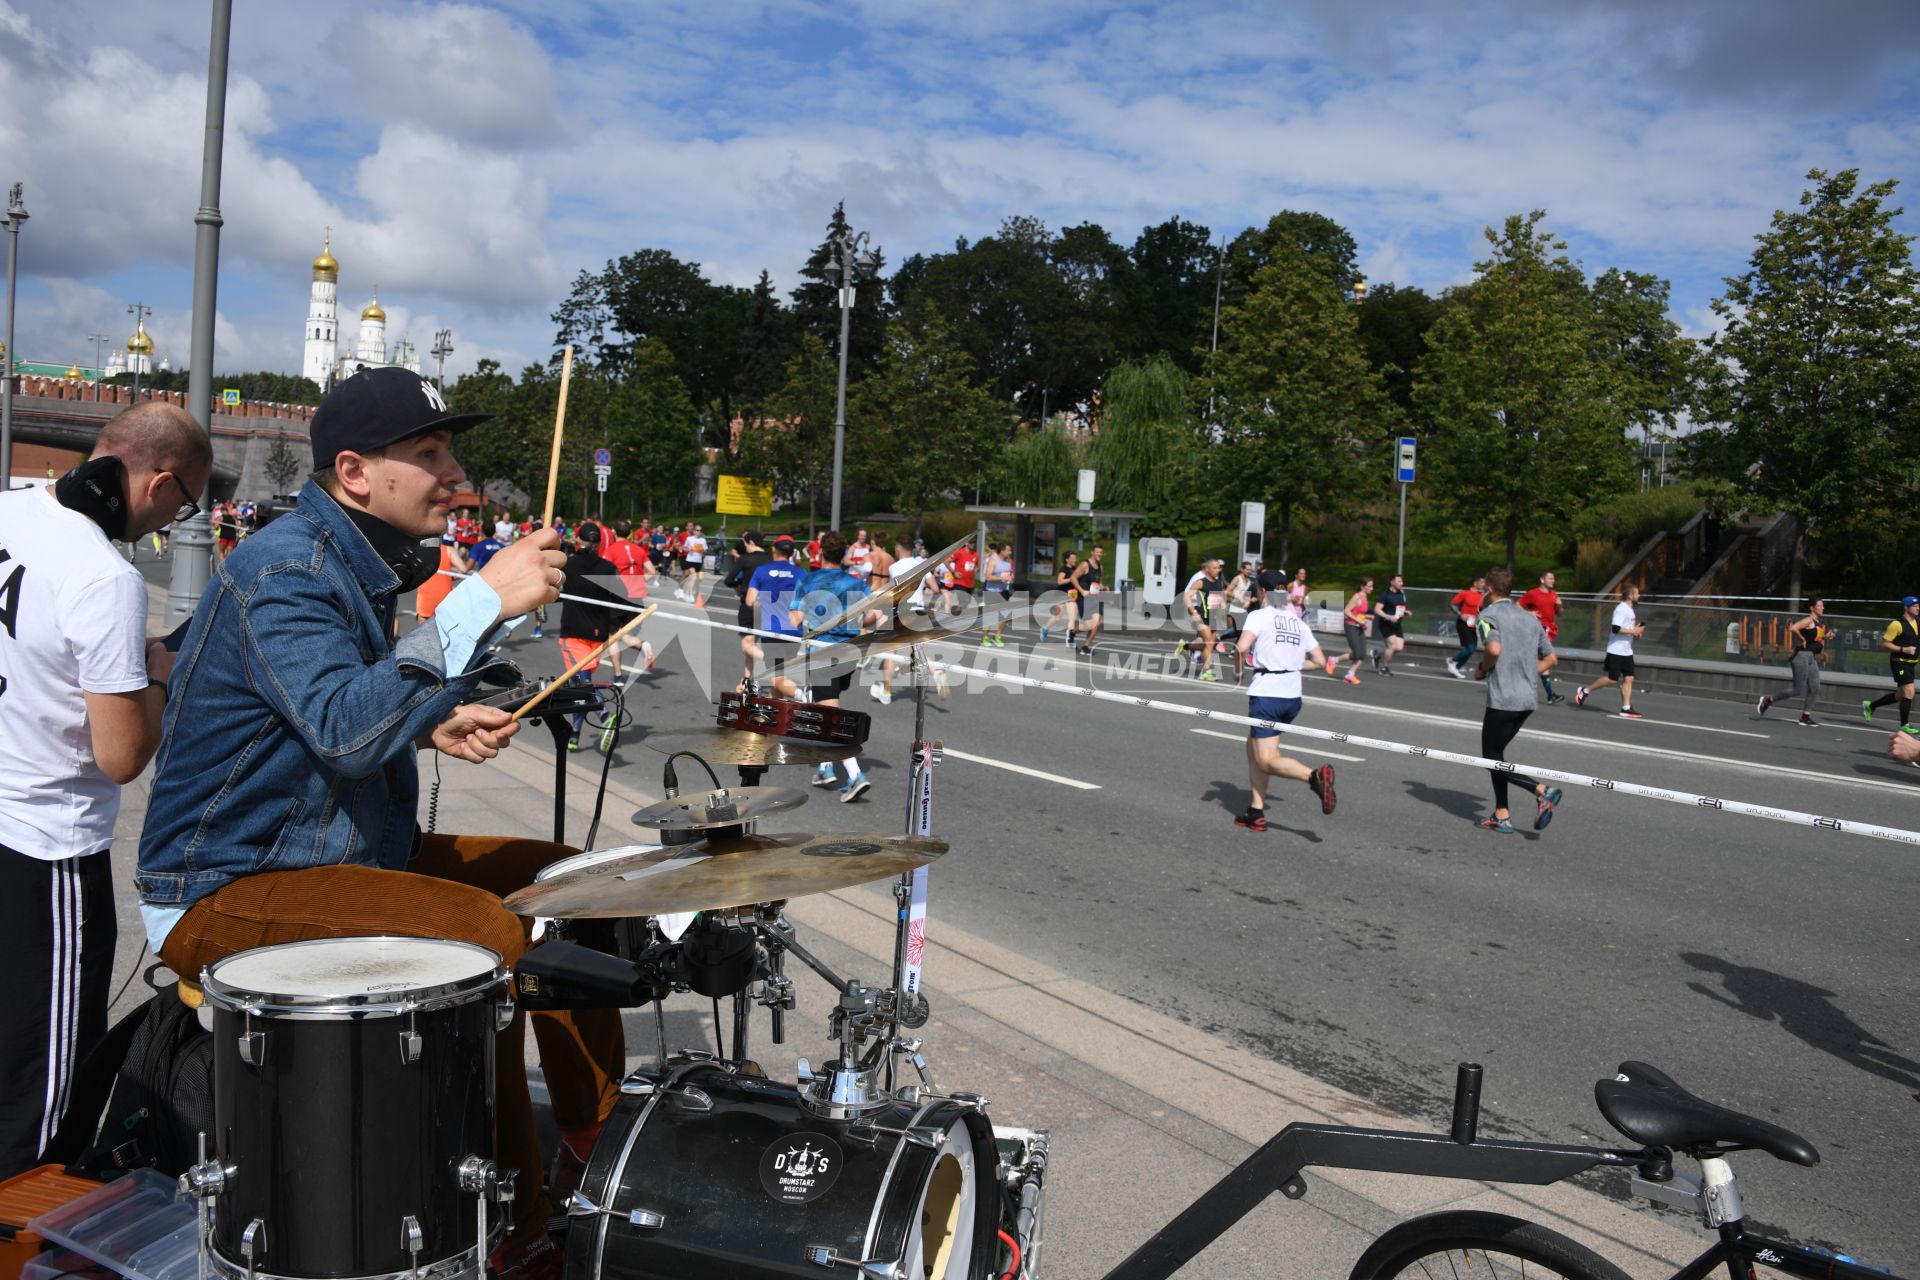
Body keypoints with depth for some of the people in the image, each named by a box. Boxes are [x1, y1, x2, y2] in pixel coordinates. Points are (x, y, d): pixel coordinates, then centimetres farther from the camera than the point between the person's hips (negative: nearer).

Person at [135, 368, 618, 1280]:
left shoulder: (364, 563, 9)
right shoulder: (281, 572, -20)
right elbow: (342, 729, -36)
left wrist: (432, 727, 3)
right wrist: (482, 602, -37)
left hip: (341, 853, 10)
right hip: (221, 894, -10)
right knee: (485, 933, -29)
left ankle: (596, 1145, 17)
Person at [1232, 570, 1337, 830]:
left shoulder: (1259, 615, -4)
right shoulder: (1298, 622, 14)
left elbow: (1242, 646, -21)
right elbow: (1320, 661, 14)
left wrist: (1240, 665, -1)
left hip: (1266, 695, -7)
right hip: (1293, 697, 7)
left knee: (1268, 761, -5)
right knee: (1253, 746, 22)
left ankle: (1314, 776, -31)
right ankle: (1256, 812, 19)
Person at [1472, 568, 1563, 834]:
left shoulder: (1488, 615, -7)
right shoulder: (1530, 618, 15)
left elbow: (1494, 649, -25)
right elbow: (1551, 657, 16)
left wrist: (1482, 671, -7)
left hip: (1502, 699, -8)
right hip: (1528, 699, 8)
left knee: (1492, 759, 1)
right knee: (1496, 753, 18)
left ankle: (1542, 791, -17)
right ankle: (1501, 816, 16)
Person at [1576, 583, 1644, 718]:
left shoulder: (1629, 609, 15)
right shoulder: (1622, 609, -16)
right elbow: (1615, 628, -25)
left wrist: (1635, 630, 10)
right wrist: (1633, 631, -19)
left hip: (1626, 651, 9)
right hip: (1616, 651, -9)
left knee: (1629, 678, 2)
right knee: (1612, 679, -6)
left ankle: (1626, 708, 2)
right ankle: (1585, 691, 10)